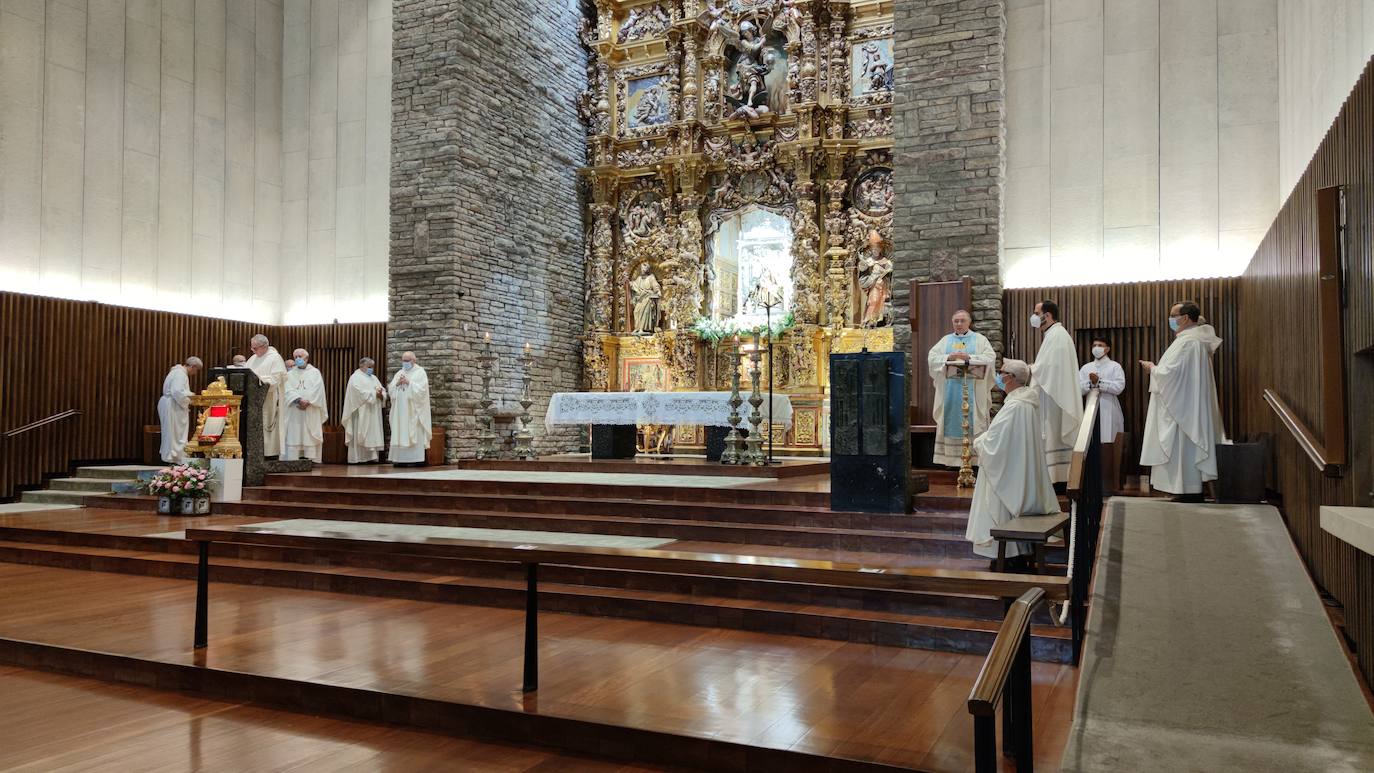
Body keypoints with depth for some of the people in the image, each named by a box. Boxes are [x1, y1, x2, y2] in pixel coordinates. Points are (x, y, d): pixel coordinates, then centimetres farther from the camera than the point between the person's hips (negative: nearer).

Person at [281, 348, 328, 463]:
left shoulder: (315, 373, 11)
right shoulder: (290, 374, 15)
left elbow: (317, 390, -2)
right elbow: (288, 391, -1)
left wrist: (308, 402, -16)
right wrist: (299, 400, -18)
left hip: (310, 412, -1)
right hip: (294, 412, 2)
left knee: (309, 436, -6)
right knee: (293, 435, -6)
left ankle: (310, 458, -8)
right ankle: (293, 460, -8)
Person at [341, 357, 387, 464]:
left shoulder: (373, 378, 19)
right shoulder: (356, 378, -3)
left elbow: (383, 390, 11)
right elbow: (360, 393, -17)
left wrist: (381, 394, -11)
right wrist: (374, 393, -14)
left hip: (373, 414, 7)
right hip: (361, 412, -7)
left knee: (372, 436, 2)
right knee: (359, 435, -7)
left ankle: (370, 457, 2)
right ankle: (357, 458, -5)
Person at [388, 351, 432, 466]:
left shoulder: (420, 372, 1)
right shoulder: (399, 373, 18)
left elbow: (422, 389, -11)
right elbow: (390, 389, 12)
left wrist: (408, 383, -13)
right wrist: (397, 383, -6)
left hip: (413, 410, -5)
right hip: (400, 410, 6)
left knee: (414, 433, -8)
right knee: (400, 433, 1)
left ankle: (415, 459, -8)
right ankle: (400, 458, 2)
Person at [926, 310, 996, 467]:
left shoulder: (979, 339, 9)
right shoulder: (946, 340, 15)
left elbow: (990, 358, -4)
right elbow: (931, 357, 4)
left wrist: (969, 357, -17)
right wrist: (948, 357, -14)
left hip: (972, 390, -2)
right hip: (950, 390, 2)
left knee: (972, 422, -5)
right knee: (952, 421, 0)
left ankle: (975, 458, -3)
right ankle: (951, 458, 3)